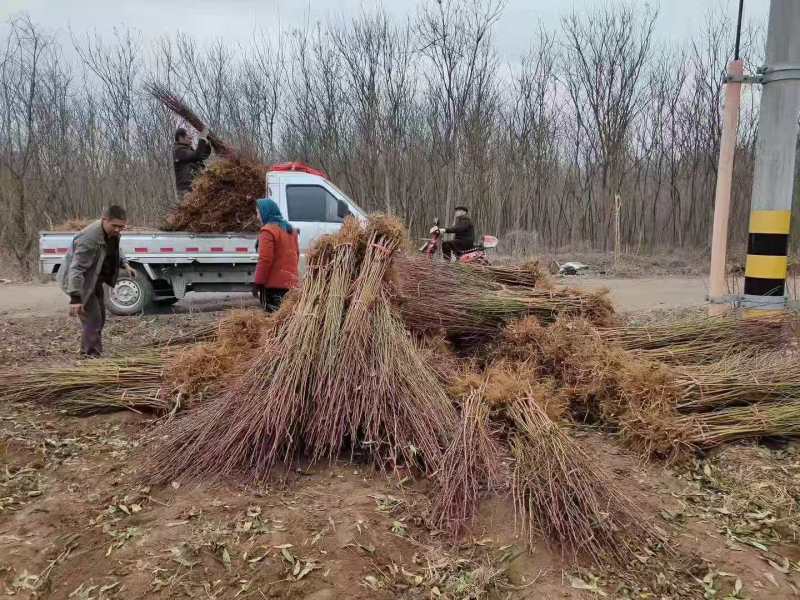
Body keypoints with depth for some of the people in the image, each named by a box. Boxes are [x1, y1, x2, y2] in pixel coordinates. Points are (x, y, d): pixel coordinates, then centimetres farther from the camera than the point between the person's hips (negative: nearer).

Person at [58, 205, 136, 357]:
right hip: (79, 281, -9)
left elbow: (116, 249, 17)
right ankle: (91, 355, -7)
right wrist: (75, 298, -40)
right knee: (93, 320, -14)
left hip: (94, 279, 9)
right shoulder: (89, 238, -34)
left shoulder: (113, 232, -7)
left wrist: (125, 264, 0)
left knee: (100, 319, 16)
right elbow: (76, 269, -36)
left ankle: (90, 353, 30)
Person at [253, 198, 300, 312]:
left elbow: (265, 260, -17)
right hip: (292, 282, 8)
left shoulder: (268, 231, -10)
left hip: (274, 284, -8)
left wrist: (257, 283, -12)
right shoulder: (290, 229, 15)